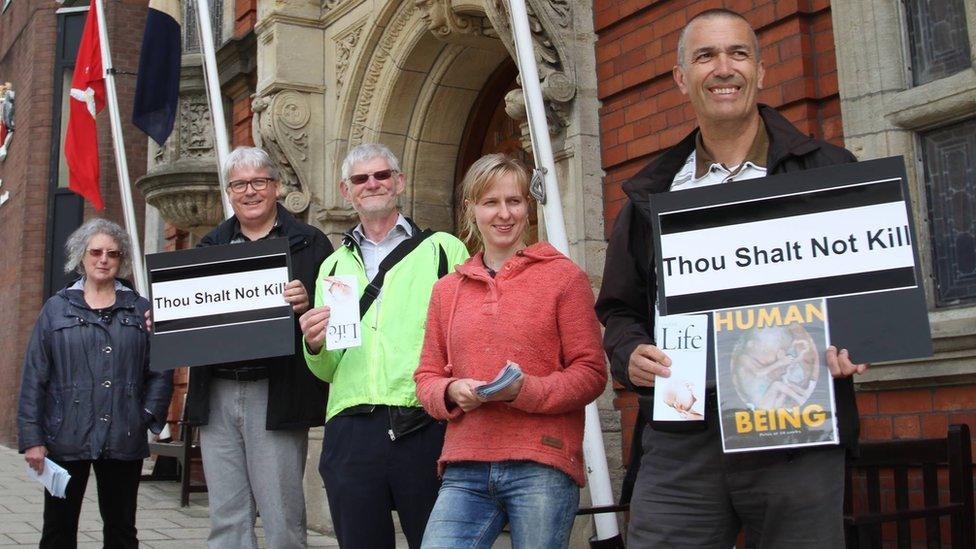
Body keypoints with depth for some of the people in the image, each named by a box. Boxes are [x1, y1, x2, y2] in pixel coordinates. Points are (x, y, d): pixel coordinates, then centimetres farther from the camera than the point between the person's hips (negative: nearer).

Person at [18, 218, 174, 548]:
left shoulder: (140, 309, 7)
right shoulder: (57, 309, 5)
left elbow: (161, 371, 6)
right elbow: (34, 378, 2)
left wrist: (149, 415, -7)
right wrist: (31, 437, -4)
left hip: (124, 442, 1)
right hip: (66, 439, -1)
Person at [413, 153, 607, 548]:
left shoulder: (563, 276, 4)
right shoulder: (447, 289, 15)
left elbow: (591, 373, -1)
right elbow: (426, 377, 16)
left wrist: (524, 390, -16)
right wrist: (453, 392, -6)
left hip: (541, 467, -3)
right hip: (465, 472, 3)